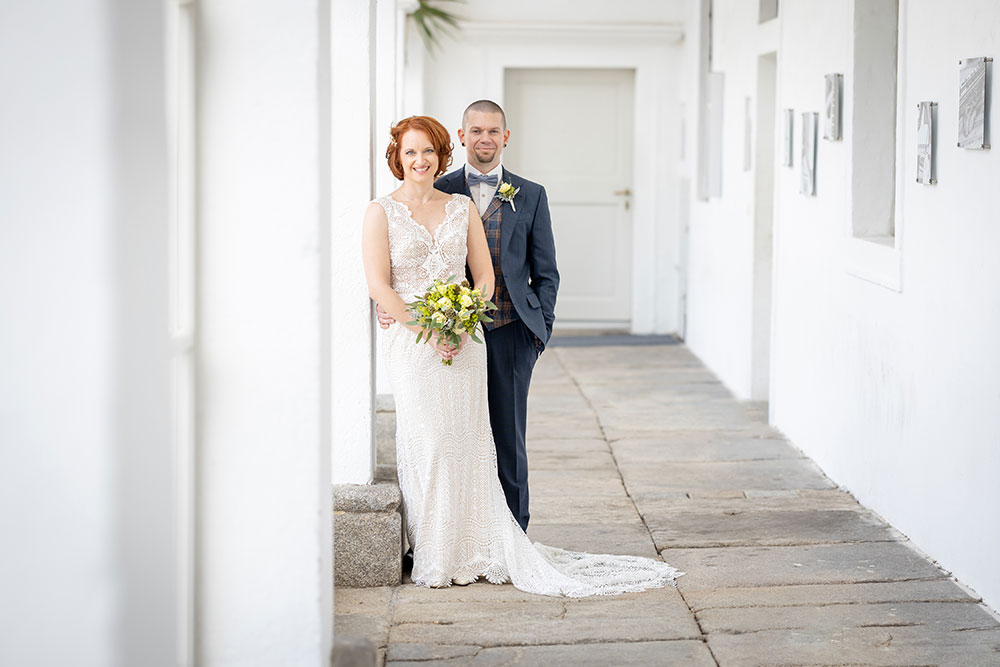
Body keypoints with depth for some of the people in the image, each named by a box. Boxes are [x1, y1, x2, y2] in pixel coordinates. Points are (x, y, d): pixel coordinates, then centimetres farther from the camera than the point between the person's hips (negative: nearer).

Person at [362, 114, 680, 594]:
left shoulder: (463, 208, 12)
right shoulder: (381, 212, 2)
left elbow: (485, 275, 9)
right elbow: (379, 286, -4)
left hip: (463, 339, 3)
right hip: (410, 341, -3)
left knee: (469, 442, 1)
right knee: (428, 442, -8)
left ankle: (474, 552, 8)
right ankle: (433, 558, 0)